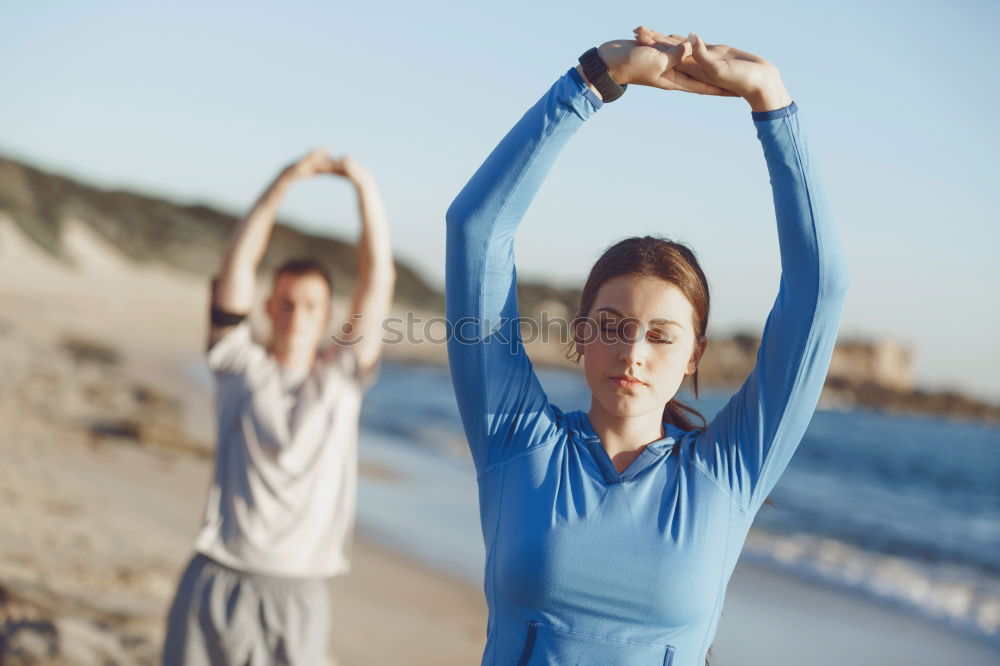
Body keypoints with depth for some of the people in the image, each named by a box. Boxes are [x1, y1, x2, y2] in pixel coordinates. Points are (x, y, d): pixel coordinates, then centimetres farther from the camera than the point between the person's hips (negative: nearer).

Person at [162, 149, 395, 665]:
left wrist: (366, 188, -7)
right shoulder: (241, 365, 6)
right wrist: (282, 185, -10)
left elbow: (378, 279, 0)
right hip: (218, 580, 0)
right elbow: (237, 266, -3)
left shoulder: (342, 378, 7)